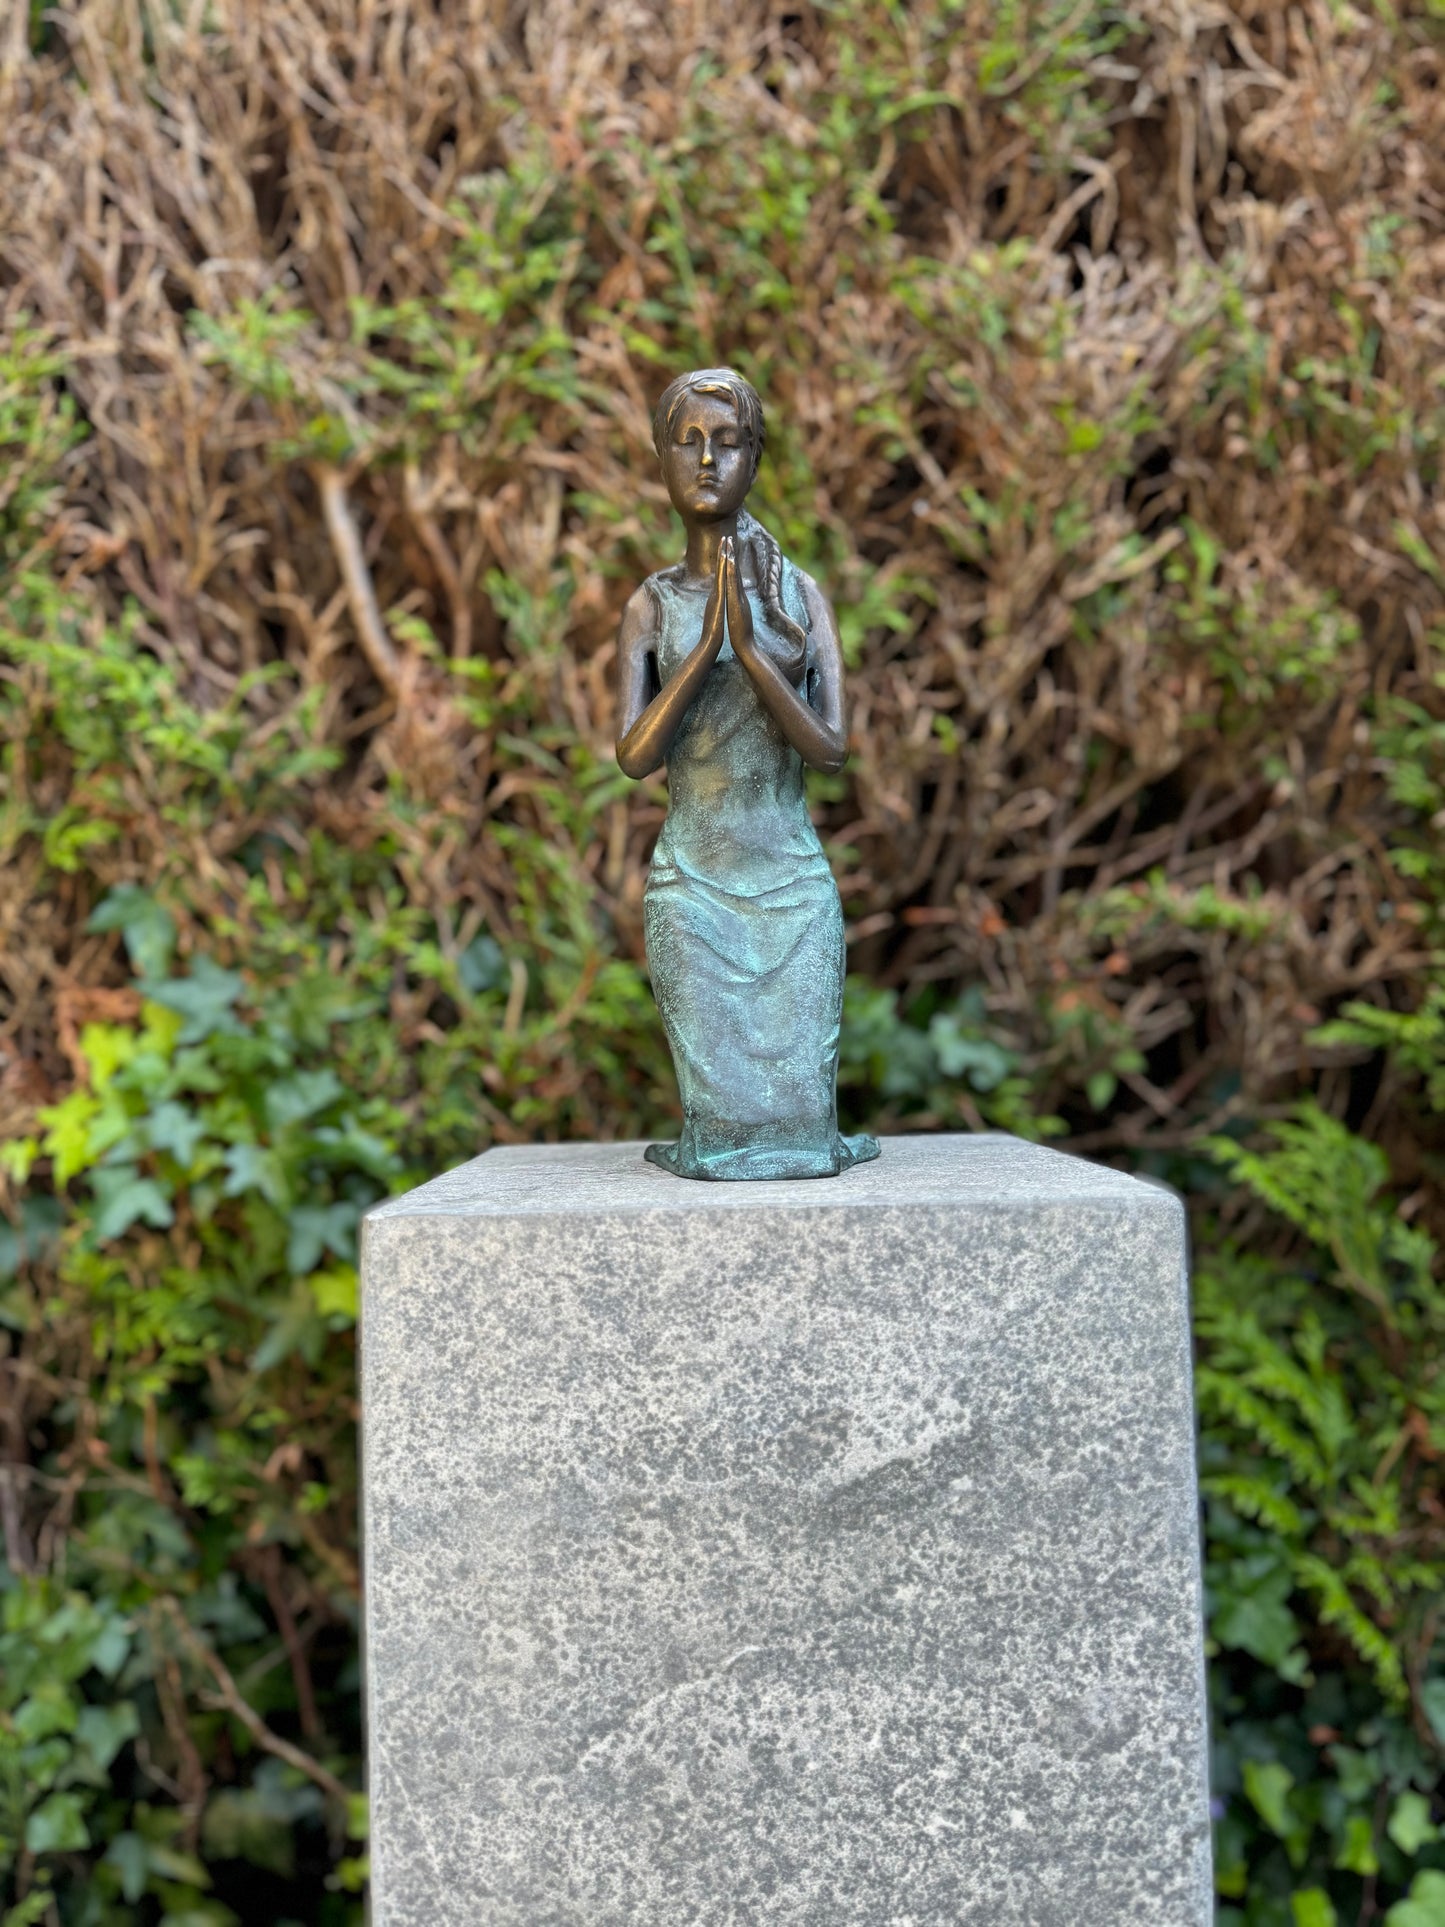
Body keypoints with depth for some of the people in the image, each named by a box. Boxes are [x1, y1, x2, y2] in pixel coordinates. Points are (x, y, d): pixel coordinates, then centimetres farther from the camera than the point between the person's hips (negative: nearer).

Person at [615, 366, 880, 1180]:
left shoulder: (801, 594, 2)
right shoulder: (653, 606, 3)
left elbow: (831, 748, -7)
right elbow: (635, 754, -9)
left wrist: (751, 649, -18)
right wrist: (707, 644, -17)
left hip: (794, 882, 0)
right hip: (692, 884, 0)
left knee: (801, 1106, 2)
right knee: (720, 1111, 1)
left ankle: (806, 1140, 30)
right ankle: (712, 1143, 29)